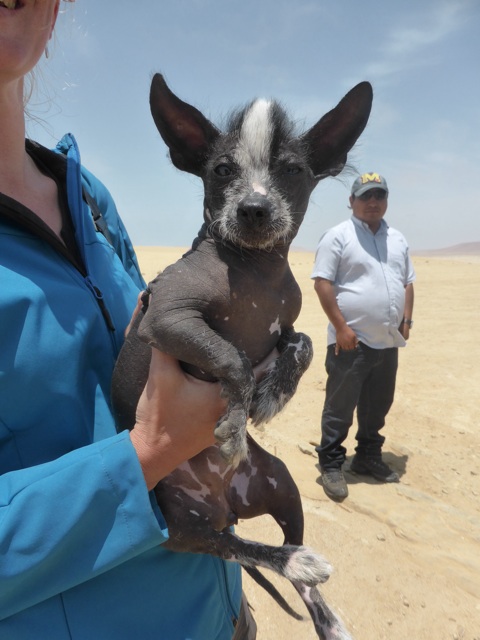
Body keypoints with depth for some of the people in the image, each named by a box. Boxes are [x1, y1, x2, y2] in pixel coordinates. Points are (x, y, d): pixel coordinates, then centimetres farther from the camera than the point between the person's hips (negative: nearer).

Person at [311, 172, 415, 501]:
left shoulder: (398, 239, 15)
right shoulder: (338, 236, -6)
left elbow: (407, 282, 19)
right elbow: (323, 282, -13)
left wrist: (406, 319, 7)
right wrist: (341, 327, -17)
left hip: (388, 341, 7)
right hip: (351, 341, -6)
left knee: (378, 406, 16)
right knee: (340, 407, 1)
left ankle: (368, 457, 33)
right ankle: (331, 466, 15)